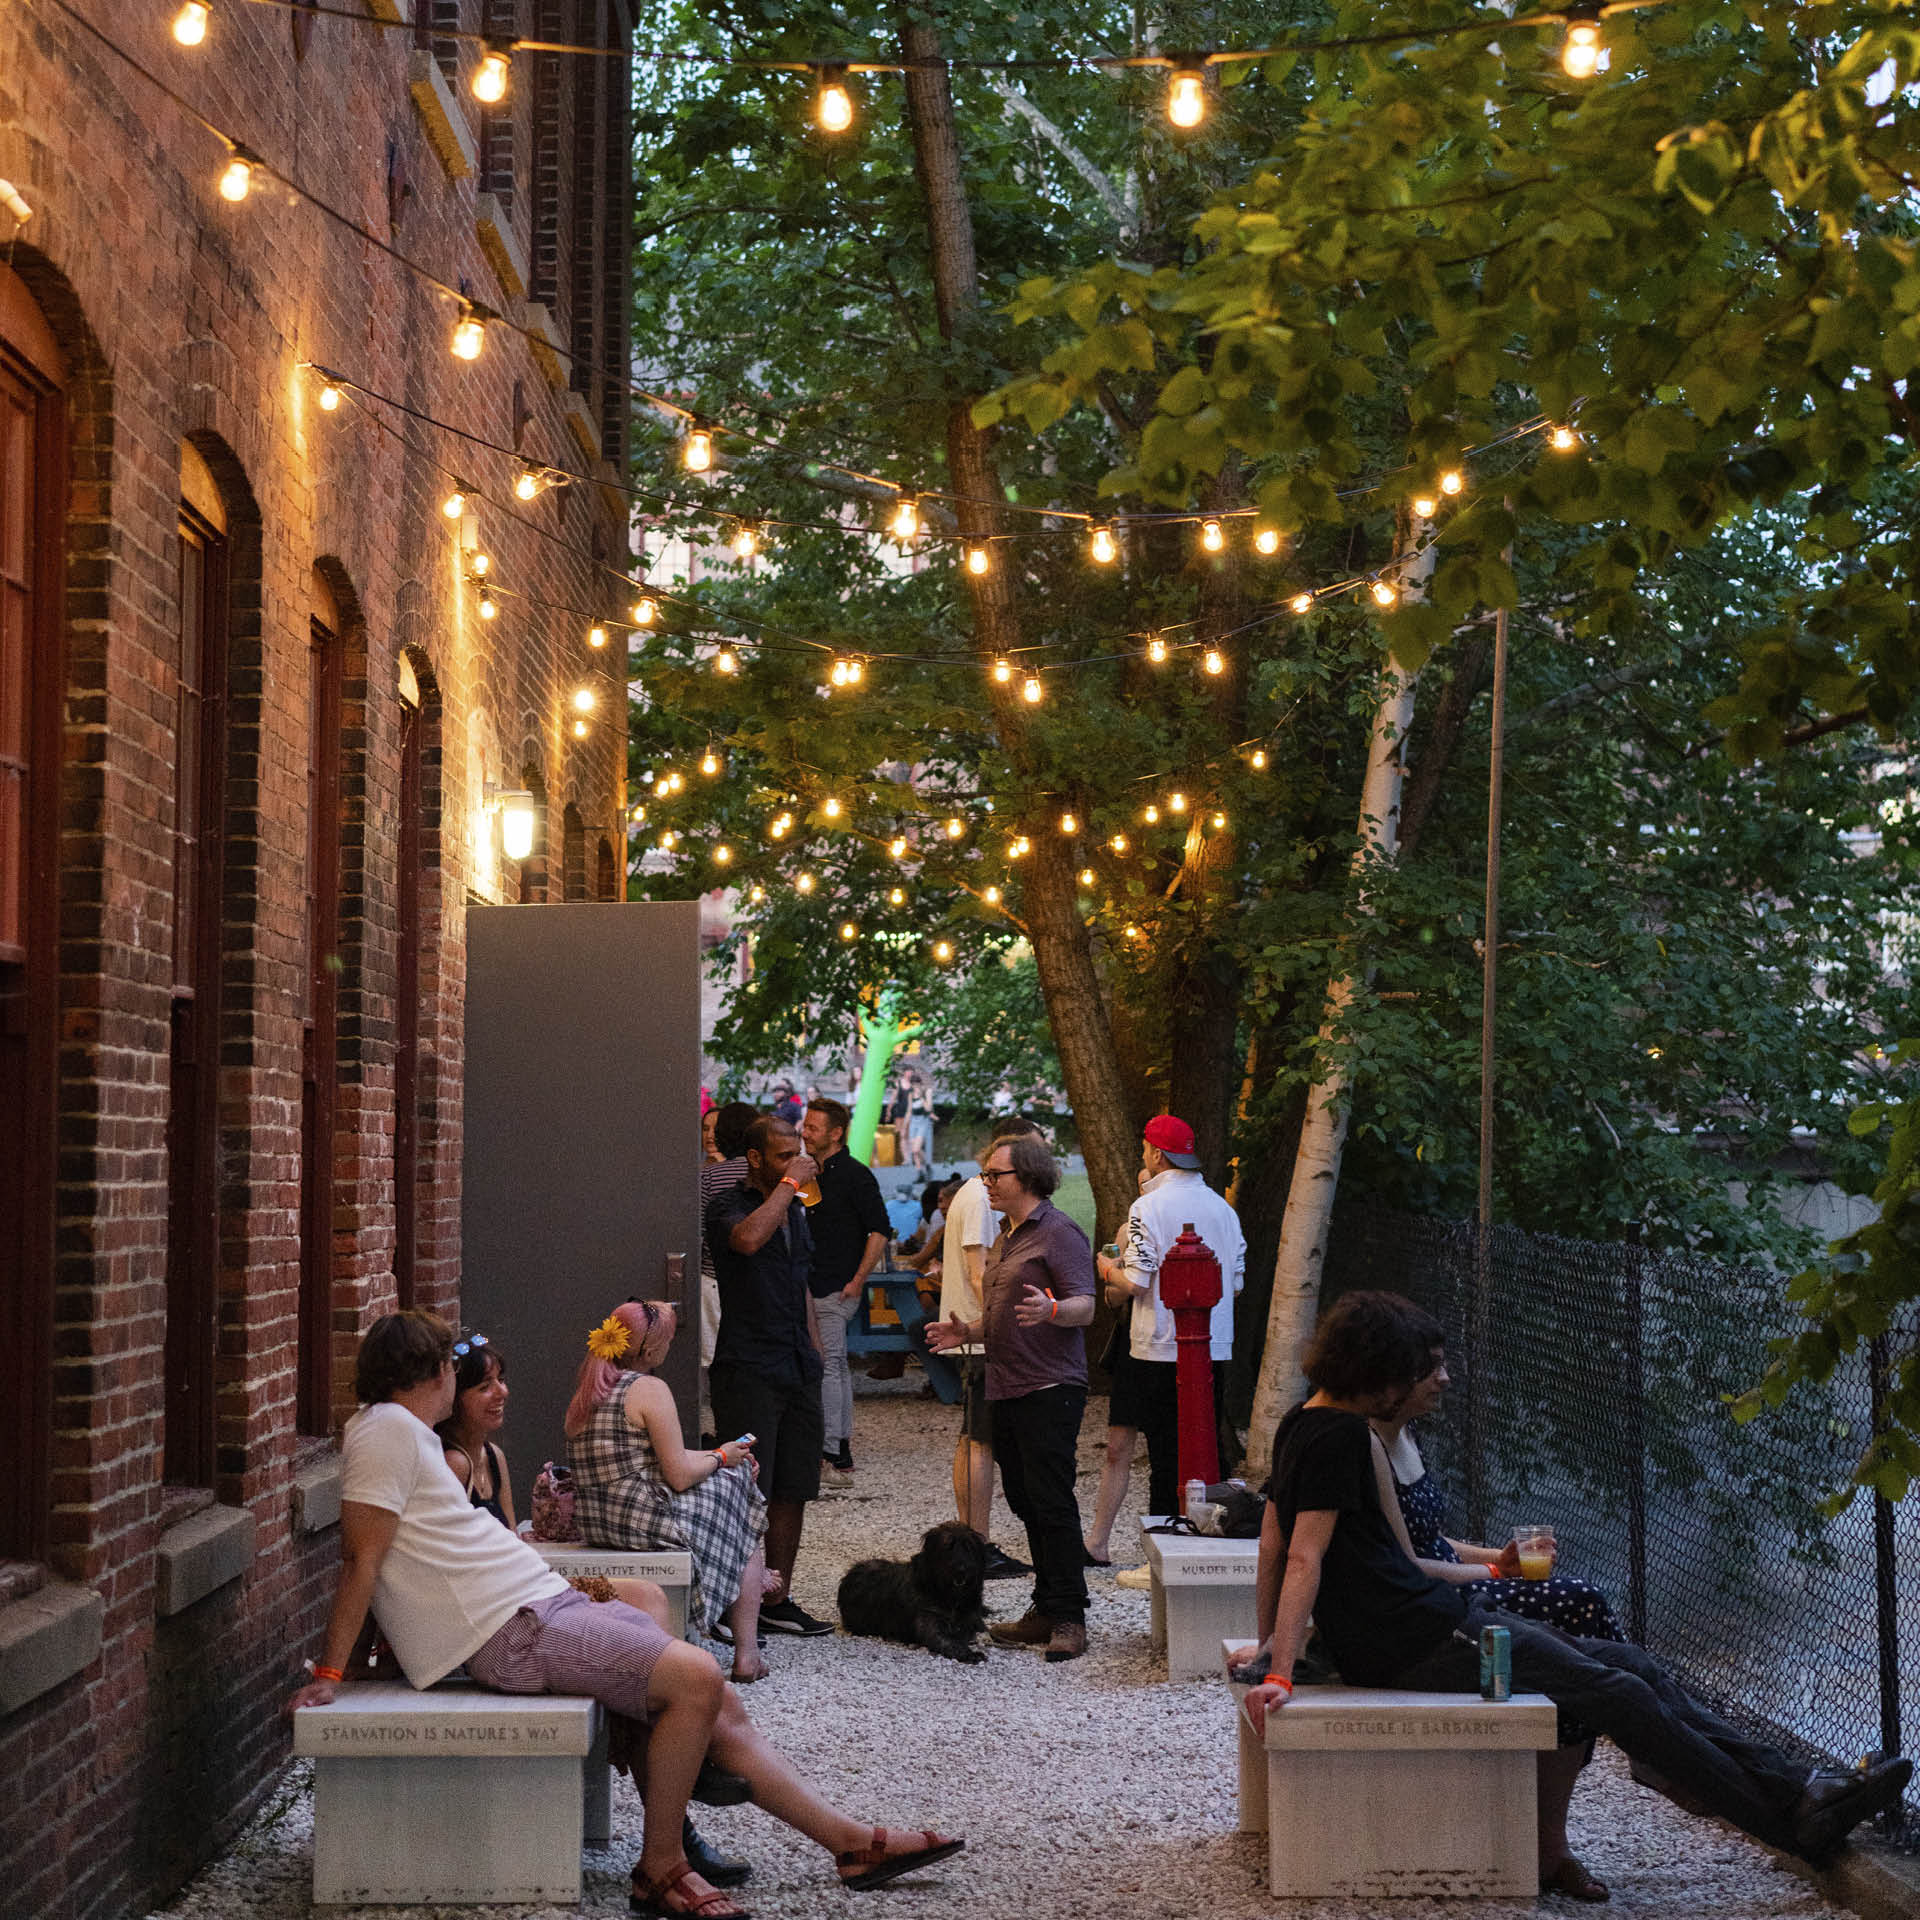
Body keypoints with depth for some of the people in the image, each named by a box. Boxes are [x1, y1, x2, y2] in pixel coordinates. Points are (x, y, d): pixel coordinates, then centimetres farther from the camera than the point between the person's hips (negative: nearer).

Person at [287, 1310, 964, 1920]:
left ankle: (853, 1841, 10)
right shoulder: (388, 1429, -11)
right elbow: (361, 1561, -16)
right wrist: (328, 1675, -18)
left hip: (547, 1603, 11)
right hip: (511, 1632, -11)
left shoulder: (406, 1434, 19)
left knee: (718, 1705, 6)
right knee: (695, 1679, -20)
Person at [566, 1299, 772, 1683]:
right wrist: (720, 1458, 6)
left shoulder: (585, 1393, 13)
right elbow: (679, 1476, -14)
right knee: (746, 1546, 17)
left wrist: (714, 1456, 25)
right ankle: (746, 1657, 14)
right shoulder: (650, 1389, -13)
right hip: (645, 1521, -9)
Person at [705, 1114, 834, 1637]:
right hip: (748, 1368, -7)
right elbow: (748, 1238, -30)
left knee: (793, 1490, 7)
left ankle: (777, 1599, 14)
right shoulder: (728, 1204, -6)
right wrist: (789, 1183, -19)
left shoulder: (795, 1211, 18)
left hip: (797, 1370, 7)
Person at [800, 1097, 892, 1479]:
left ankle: (829, 1450, -7)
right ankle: (842, 1448, 17)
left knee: (828, 1365, -9)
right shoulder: (812, 1174, 14)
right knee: (837, 1365, 12)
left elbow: (880, 1231, -14)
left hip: (837, 1289, -8)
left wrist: (858, 1279, -15)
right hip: (812, 1286, 8)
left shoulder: (855, 1175, -10)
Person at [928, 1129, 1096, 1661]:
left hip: (1050, 1388, -10)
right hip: (1007, 1390, 10)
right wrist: (969, 1332, 14)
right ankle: (1046, 1612, 14)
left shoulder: (1058, 1233, -8)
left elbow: (1085, 1306, -15)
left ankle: (1068, 1617, -8)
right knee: (1026, 1502, 9)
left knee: (1051, 1501, -11)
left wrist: (1051, 1309, -35)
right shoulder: (1004, 1238, 21)